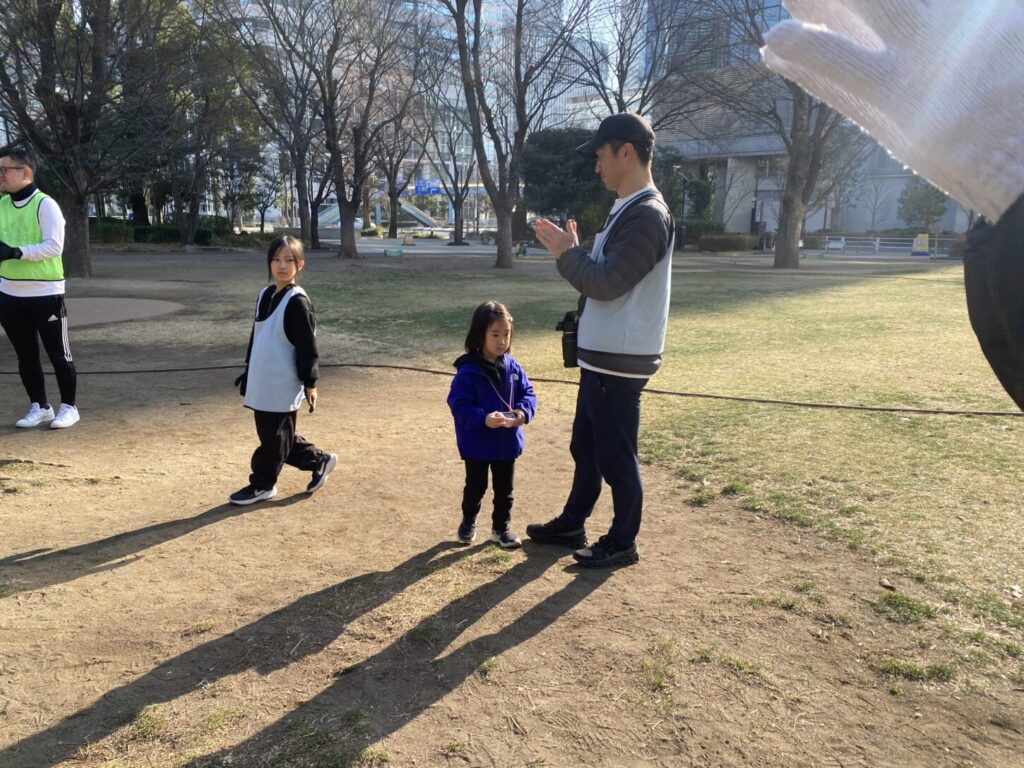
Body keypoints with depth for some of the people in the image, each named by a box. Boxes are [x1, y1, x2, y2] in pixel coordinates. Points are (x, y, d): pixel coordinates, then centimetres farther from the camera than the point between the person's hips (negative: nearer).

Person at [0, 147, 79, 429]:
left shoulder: (45, 204, -10)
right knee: (26, 355, 12)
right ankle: (40, 407, 23)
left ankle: (68, 407, 15)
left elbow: (54, 246, -17)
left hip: (46, 294, -6)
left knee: (59, 354, 3)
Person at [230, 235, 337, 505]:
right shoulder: (264, 296, 10)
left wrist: (310, 383, -13)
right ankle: (319, 461, 29)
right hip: (263, 384, 9)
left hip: (283, 387, -9)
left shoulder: (297, 301, -14)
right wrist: (249, 371, 22)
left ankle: (262, 484, 20)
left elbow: (307, 346, -14)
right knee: (272, 434, 16)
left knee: (275, 436, 4)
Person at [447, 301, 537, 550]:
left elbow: (528, 393, 3)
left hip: (508, 442, 4)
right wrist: (483, 418, -34)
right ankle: (468, 521, 39)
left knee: (505, 489, 15)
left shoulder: (512, 367, -3)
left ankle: (501, 528, 32)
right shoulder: (468, 371, -18)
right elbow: (459, 407, -20)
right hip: (477, 444, -4)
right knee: (475, 487, 14)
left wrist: (523, 411, -18)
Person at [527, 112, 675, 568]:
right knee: (585, 446, 20)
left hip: (620, 361, -10)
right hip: (601, 356, 10)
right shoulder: (627, 211, 14)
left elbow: (606, 283, -24)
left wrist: (566, 251, -12)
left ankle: (622, 543, 20)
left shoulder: (648, 216, -19)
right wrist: (569, 249, 7)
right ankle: (572, 525, 35)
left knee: (616, 456, 3)